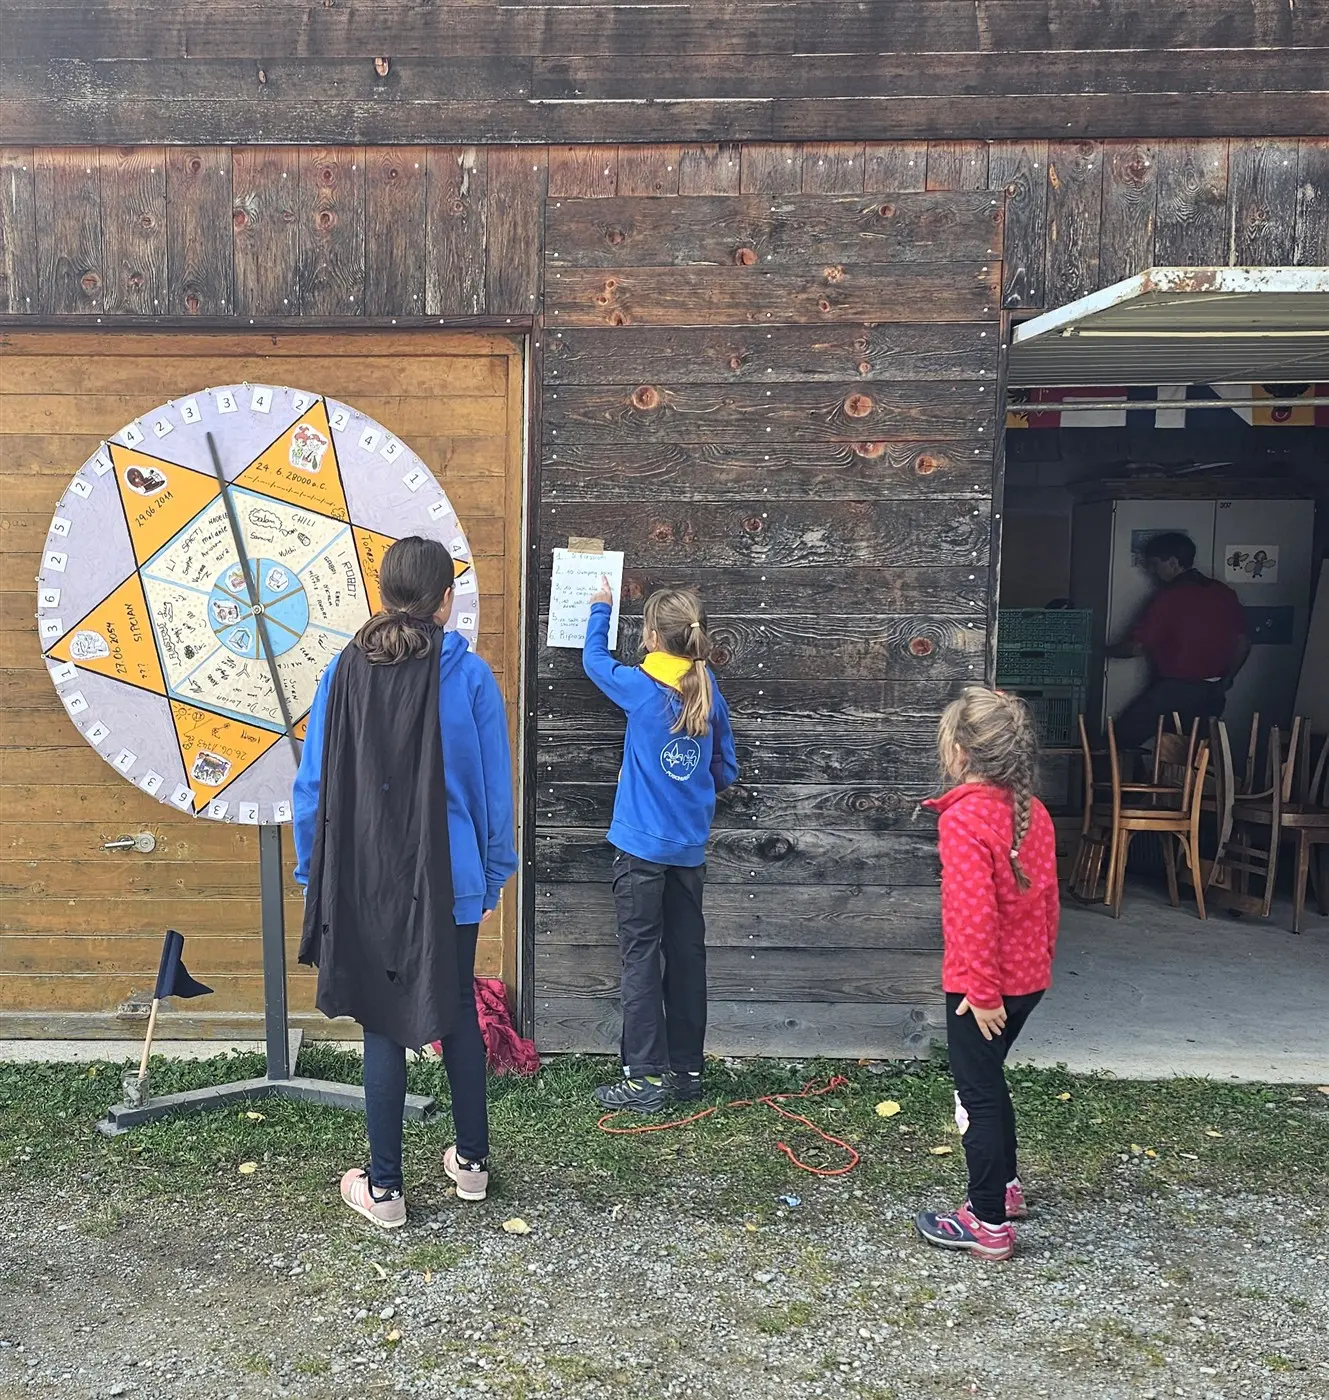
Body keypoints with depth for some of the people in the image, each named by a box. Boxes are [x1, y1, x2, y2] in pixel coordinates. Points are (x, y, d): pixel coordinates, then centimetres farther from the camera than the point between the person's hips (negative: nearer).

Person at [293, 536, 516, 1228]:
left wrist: (313, 876, 11)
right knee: (458, 1014, 17)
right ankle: (471, 1161, 32)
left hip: (363, 885, 0)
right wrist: (494, 874, 9)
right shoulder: (469, 675, -7)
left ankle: (383, 1187, 20)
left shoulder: (344, 671, -4)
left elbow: (312, 786, 0)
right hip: (450, 882, 0)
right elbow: (494, 788, -3)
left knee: (382, 1025, 10)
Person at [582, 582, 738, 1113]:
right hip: (689, 847, 5)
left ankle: (647, 1076, 3)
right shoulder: (709, 693, 1)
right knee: (686, 955, 12)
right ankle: (686, 1068, 23)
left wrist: (601, 607, 24)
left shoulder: (641, 688, -12)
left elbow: (594, 659, 9)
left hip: (642, 845, -5)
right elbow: (726, 771, 8)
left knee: (641, 957, 0)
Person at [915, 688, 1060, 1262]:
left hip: (982, 985, -8)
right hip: (1028, 977, 8)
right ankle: (1006, 1186, 40)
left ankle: (990, 1225, 16)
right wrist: (1041, 962, 20)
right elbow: (1048, 897, 10)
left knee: (979, 1095, 5)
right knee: (988, 1080, 24)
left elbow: (975, 913, -26)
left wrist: (982, 990, -21)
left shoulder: (963, 818, -22)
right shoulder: (1032, 811, 2)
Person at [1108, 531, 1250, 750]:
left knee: (1122, 740, 3)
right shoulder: (1223, 593, 6)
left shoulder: (1167, 597, -12)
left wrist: (1104, 650, 4)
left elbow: (1136, 647, -13)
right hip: (1212, 695, 7)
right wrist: (1225, 681, 22)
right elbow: (1243, 643, 11)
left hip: (1174, 691, -7)